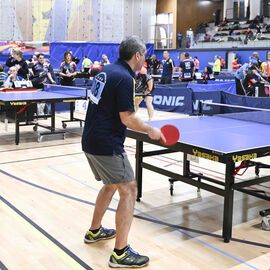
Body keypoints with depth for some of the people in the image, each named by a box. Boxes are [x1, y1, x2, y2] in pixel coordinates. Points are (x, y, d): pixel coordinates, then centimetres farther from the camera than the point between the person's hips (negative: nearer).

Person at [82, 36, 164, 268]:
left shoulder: (106, 71, 11)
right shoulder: (125, 79, -17)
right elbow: (127, 118, -20)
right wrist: (150, 130, -6)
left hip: (91, 140, 10)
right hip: (107, 146, -10)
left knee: (111, 185, 25)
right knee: (129, 191, -5)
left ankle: (94, 231, 41)